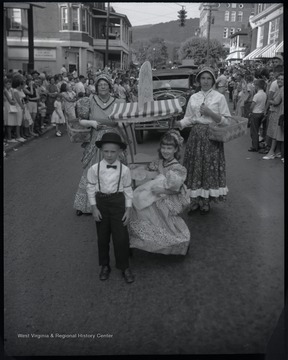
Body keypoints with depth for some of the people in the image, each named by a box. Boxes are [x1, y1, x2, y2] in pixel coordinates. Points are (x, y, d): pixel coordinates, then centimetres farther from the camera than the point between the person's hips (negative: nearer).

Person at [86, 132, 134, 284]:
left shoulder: (124, 169, -8)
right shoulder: (94, 168, -7)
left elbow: (128, 190, -1)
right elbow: (91, 188, 0)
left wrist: (128, 209, -2)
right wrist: (94, 208, -4)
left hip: (118, 202, -1)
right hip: (100, 202, 1)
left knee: (121, 237, 2)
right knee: (102, 236, 12)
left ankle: (124, 267, 20)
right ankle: (104, 266, 31)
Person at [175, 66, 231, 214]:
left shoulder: (219, 97, 1)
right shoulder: (193, 98, 11)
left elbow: (226, 121, -2)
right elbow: (188, 118, 8)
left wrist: (210, 113, -15)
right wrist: (178, 123, -12)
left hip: (212, 137, -3)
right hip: (195, 136, 3)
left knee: (209, 168, -2)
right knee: (194, 168, 2)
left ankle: (205, 201, 13)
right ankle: (194, 201, 14)